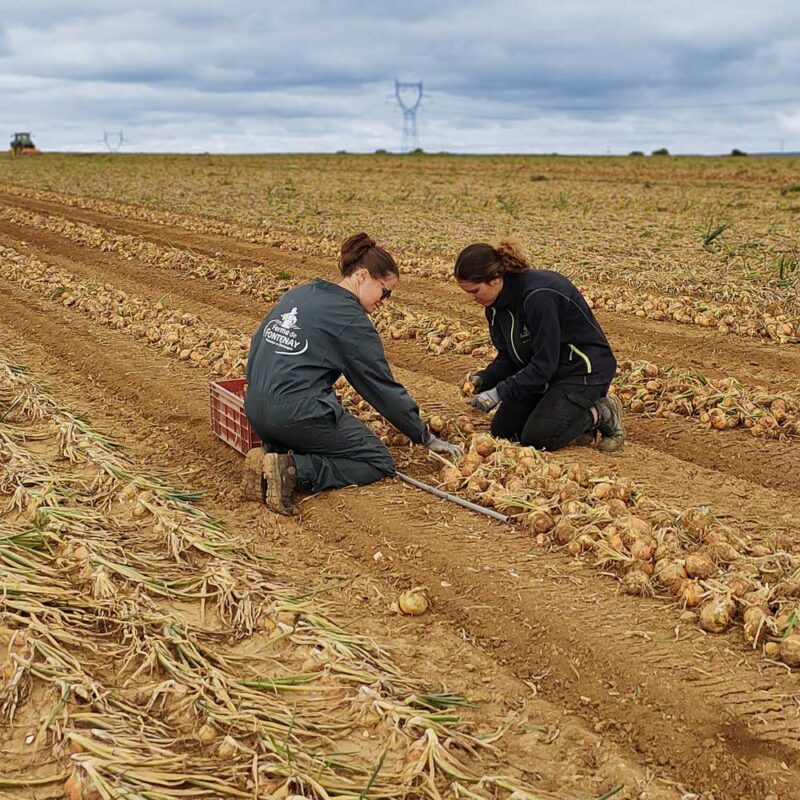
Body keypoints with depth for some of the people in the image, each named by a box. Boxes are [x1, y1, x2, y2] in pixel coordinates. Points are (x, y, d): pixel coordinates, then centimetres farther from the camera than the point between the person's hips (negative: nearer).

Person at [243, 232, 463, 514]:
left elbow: (258, 345, 20)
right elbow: (382, 387, -6)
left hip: (256, 412, 8)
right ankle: (294, 470, -15)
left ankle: (270, 455, 1)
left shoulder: (298, 293, 13)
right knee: (379, 462, 4)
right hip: (299, 414, -8)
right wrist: (427, 438, 2)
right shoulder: (351, 319, -9)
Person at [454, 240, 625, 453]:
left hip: (584, 369, -9)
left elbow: (545, 363, -28)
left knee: (536, 438, -19)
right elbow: (508, 355, 4)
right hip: (542, 369, 9)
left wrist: (500, 392, -28)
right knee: (501, 430, 1)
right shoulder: (498, 302, -3)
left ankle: (601, 414, 1)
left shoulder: (539, 295, -30)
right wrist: (485, 378, -14)